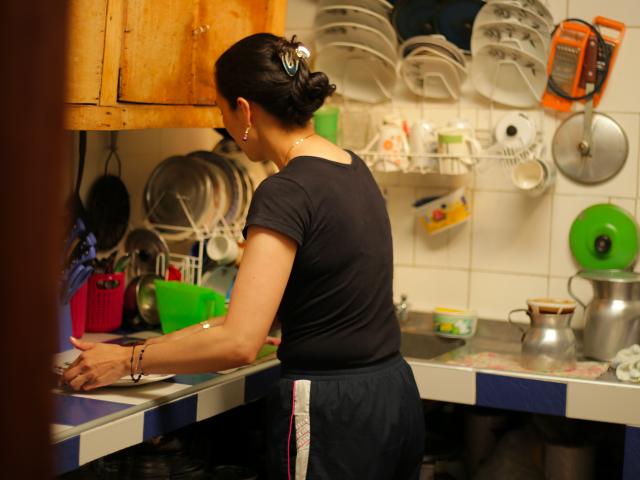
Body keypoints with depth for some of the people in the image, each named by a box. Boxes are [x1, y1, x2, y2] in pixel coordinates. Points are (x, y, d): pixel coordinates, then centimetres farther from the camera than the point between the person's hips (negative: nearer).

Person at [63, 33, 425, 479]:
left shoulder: (286, 192, -19)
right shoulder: (353, 168, 7)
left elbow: (239, 343, -23)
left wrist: (125, 361, -12)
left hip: (333, 414, -8)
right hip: (394, 396, 9)